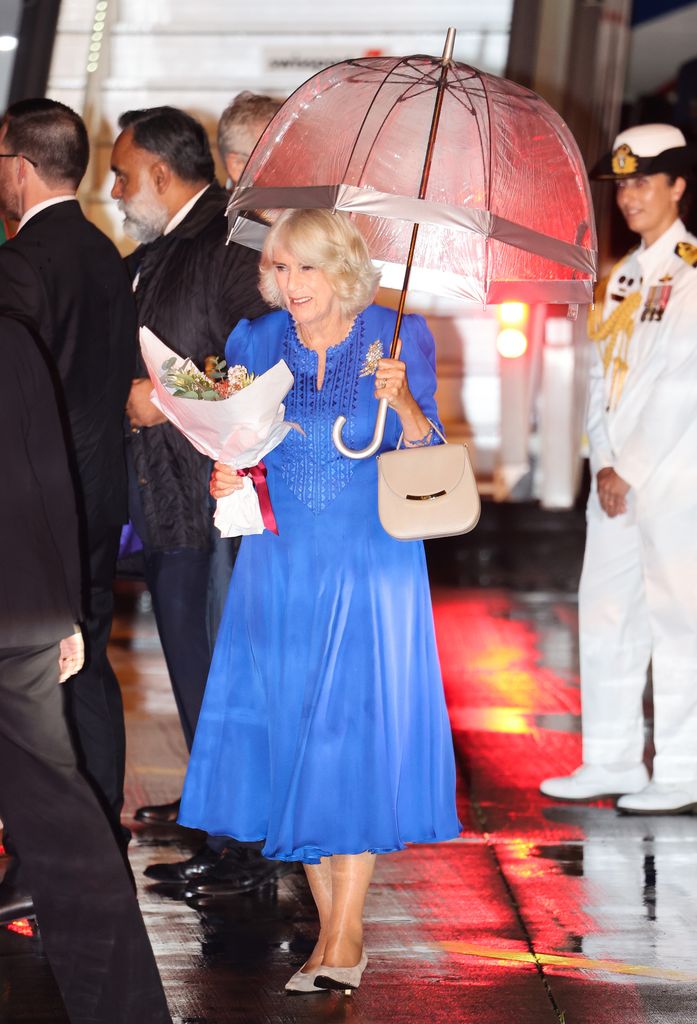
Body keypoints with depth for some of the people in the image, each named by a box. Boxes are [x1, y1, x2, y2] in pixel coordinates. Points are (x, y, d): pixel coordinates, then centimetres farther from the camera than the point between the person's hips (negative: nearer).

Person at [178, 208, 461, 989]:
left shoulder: (397, 338, -1)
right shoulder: (255, 342, 6)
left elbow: (427, 457, -1)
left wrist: (401, 401, -19)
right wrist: (226, 477, -7)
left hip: (371, 564, -3)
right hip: (281, 564, 3)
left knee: (357, 733, -8)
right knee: (290, 736, 2)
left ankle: (343, 936, -3)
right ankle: (336, 932, 12)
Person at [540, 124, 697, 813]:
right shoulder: (623, 276, 16)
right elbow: (603, 374, 13)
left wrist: (630, 470, -13)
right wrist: (603, 463, 0)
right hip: (616, 479, 8)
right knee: (604, 618, 10)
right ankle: (611, 762, 18)